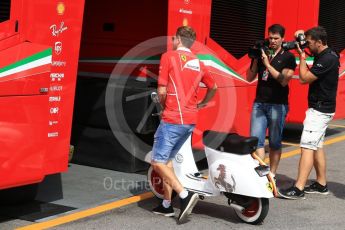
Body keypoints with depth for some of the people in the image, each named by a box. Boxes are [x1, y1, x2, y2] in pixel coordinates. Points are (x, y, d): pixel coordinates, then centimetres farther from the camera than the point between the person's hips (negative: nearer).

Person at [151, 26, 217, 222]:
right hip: (191, 120, 7)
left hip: (173, 119, -7)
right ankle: (167, 205, 20)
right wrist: (201, 104, 30)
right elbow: (213, 88, 25)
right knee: (167, 159, 18)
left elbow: (162, 90, -10)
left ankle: (185, 195, -16)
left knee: (158, 162, -3)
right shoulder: (199, 63, 14)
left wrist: (164, 105, 8)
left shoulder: (169, 56, -6)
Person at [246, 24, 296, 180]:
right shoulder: (262, 53, 11)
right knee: (256, 139, -7)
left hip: (278, 105, -4)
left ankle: (272, 175, 11)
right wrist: (255, 60, -2)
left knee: (275, 143, 4)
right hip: (259, 103, 4)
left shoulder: (288, 57, 0)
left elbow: (284, 80, -12)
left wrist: (267, 64, -15)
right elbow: (250, 78, 11)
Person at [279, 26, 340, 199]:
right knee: (316, 146, 14)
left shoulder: (327, 59, -20)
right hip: (320, 108, 10)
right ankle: (321, 184, 22)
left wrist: (302, 56, -10)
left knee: (307, 147, -13)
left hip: (320, 110, -10)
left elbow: (304, 78, -20)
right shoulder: (324, 56, 10)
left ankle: (298, 189, -16)